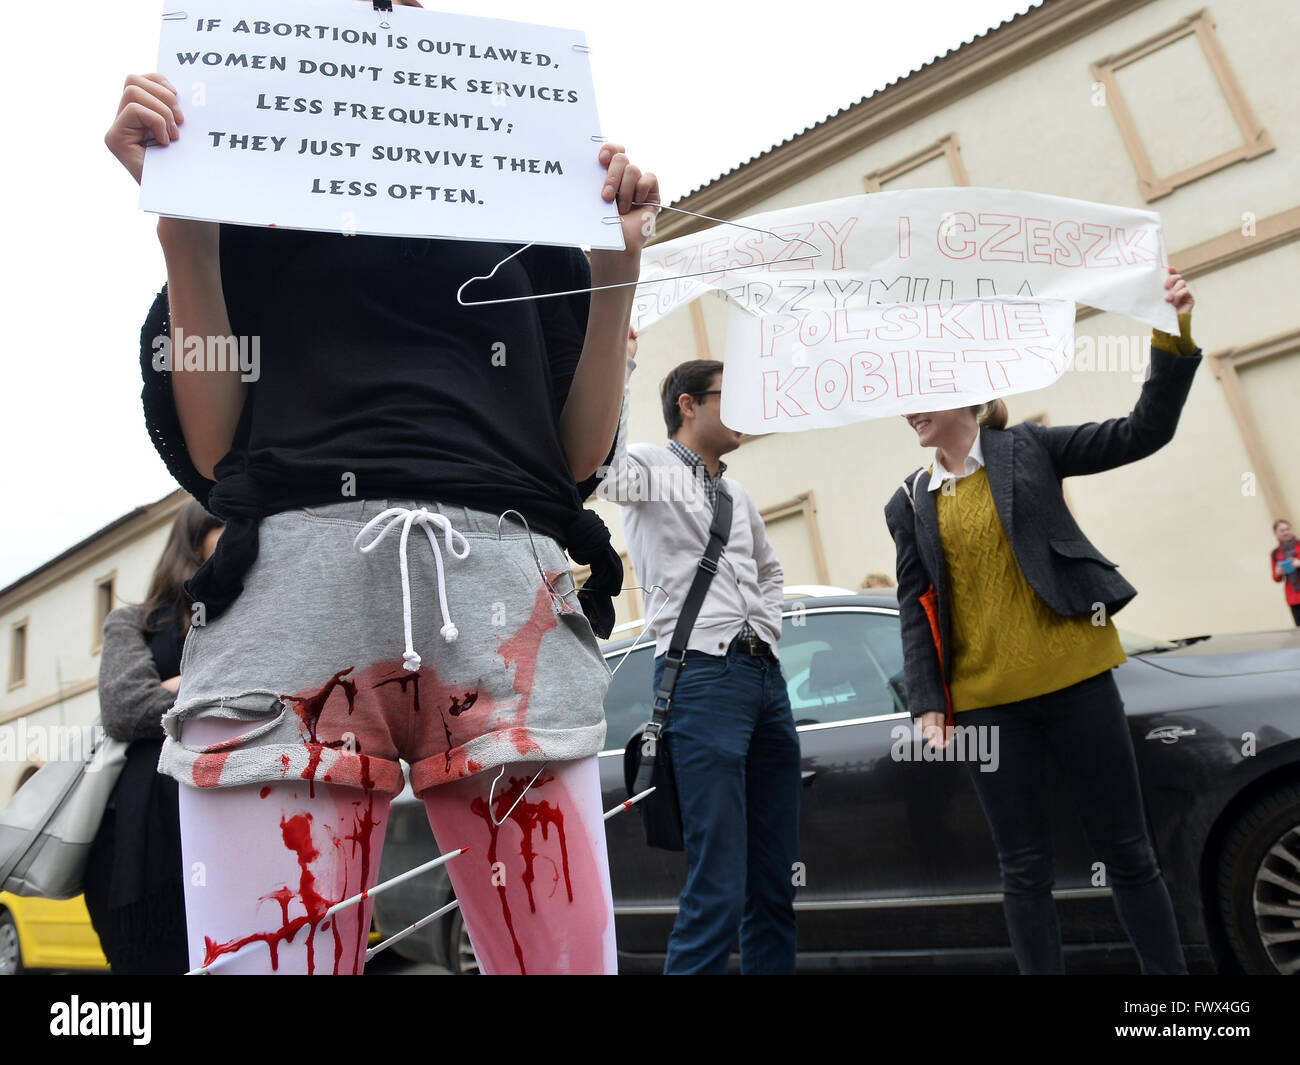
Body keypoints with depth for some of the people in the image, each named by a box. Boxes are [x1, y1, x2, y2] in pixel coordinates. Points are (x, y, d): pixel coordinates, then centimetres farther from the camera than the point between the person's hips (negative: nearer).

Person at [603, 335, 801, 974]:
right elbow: (600, 463, -23)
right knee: (718, 886, -9)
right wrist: (619, 365, -17)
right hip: (703, 676, -8)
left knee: (776, 880, 13)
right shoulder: (652, 469, 1)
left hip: (767, 676, 8)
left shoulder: (736, 493, 23)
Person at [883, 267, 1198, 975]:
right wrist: (926, 702, -2)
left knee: (1126, 850, 8)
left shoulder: (1027, 449, 4)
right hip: (984, 699, 2)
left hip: (1073, 675, -1)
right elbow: (914, 611, 5)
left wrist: (1173, 337, -15)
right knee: (1024, 868, 8)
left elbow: (1144, 431, -2)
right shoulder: (909, 504, 8)